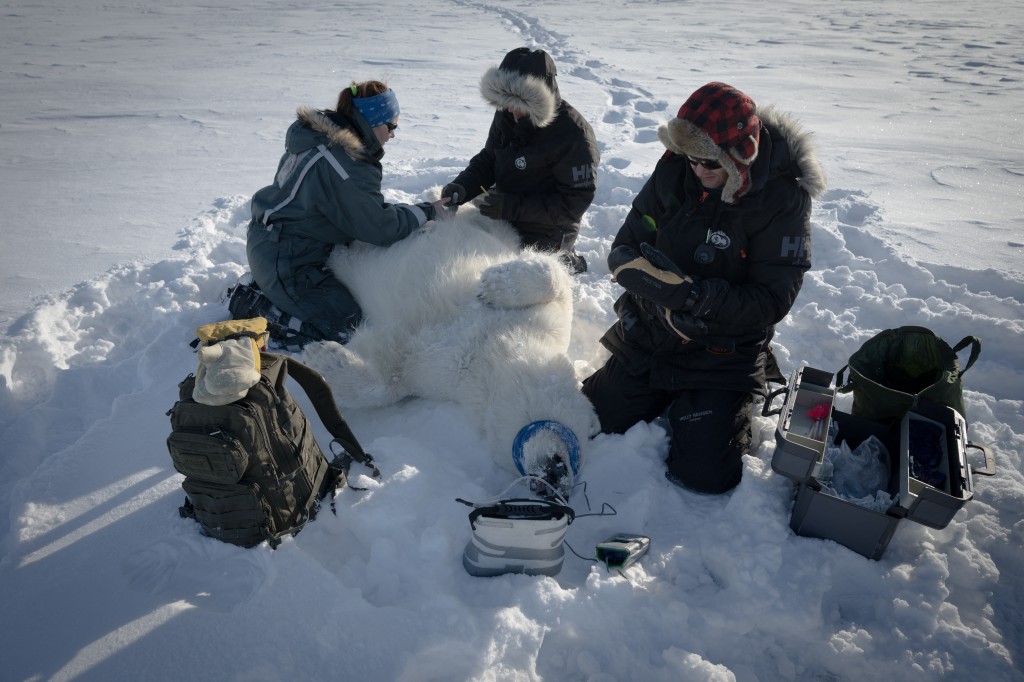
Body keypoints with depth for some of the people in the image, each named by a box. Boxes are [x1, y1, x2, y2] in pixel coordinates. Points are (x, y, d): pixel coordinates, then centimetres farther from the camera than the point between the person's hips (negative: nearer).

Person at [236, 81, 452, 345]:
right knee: (343, 323, -9)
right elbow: (380, 227, -21)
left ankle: (259, 287, 17)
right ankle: (256, 317, -6)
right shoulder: (347, 167, -26)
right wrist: (428, 212, -9)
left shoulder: (314, 135, 5)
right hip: (285, 260, -10)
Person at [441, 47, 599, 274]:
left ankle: (568, 263, 13)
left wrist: (513, 207, -30)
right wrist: (463, 187, -13)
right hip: (503, 223, 7)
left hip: (545, 237, -7)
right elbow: (487, 160, 8)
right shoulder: (507, 115, -4)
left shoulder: (573, 136, -24)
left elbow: (574, 203, -23)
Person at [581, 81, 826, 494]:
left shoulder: (783, 200, -17)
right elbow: (624, 250, -6)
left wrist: (700, 298, -34)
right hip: (647, 339, 4)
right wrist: (673, 293, -25)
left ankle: (734, 406, 23)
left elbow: (772, 301, -19)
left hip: (723, 356, -3)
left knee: (703, 474, -8)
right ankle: (666, 396, 34)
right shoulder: (674, 170, -8)